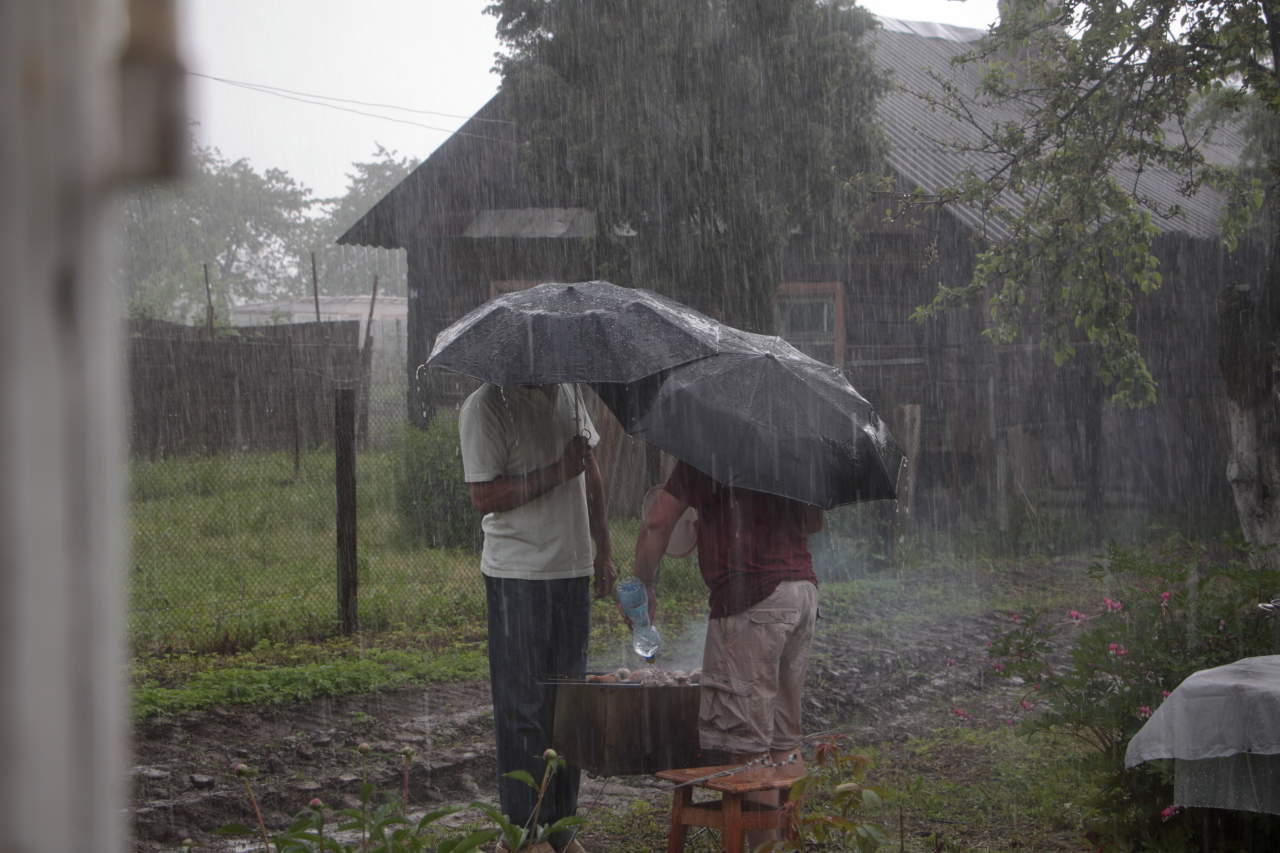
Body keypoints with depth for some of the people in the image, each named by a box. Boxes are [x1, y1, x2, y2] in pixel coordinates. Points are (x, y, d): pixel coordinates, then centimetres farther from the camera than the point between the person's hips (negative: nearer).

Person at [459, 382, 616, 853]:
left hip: (573, 567, 7)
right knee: (525, 708, -3)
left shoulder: (567, 393, 9)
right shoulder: (486, 407, -13)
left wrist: (603, 549, 18)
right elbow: (485, 496, -18)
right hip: (518, 576, -7)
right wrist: (559, 471, -21)